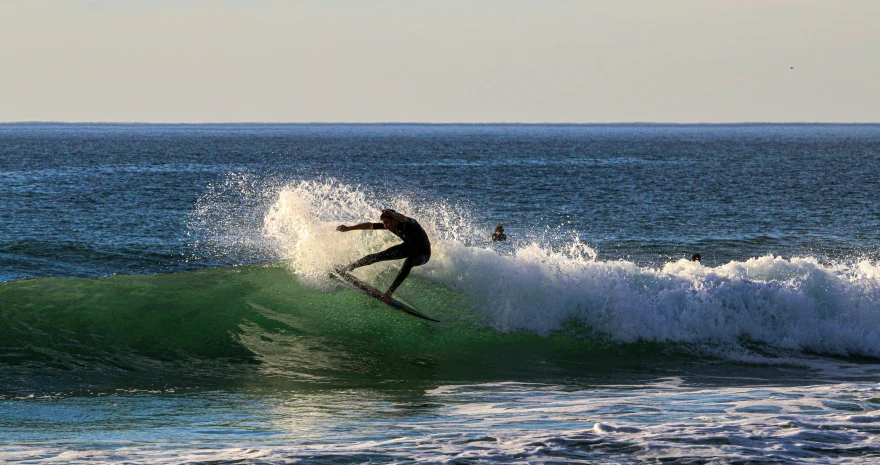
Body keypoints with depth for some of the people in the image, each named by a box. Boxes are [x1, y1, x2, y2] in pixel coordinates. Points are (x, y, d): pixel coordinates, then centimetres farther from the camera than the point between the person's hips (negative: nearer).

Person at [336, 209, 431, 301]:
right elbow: (370, 225, -9)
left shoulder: (409, 223, -36)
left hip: (423, 253, -6)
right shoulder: (390, 226, -16)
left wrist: (392, 214, -82)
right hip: (409, 247, 6)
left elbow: (403, 218, -60)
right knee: (380, 256, 1)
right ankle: (351, 267, 17)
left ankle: (390, 291, -36)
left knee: (408, 262, -38)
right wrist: (348, 228, -13)